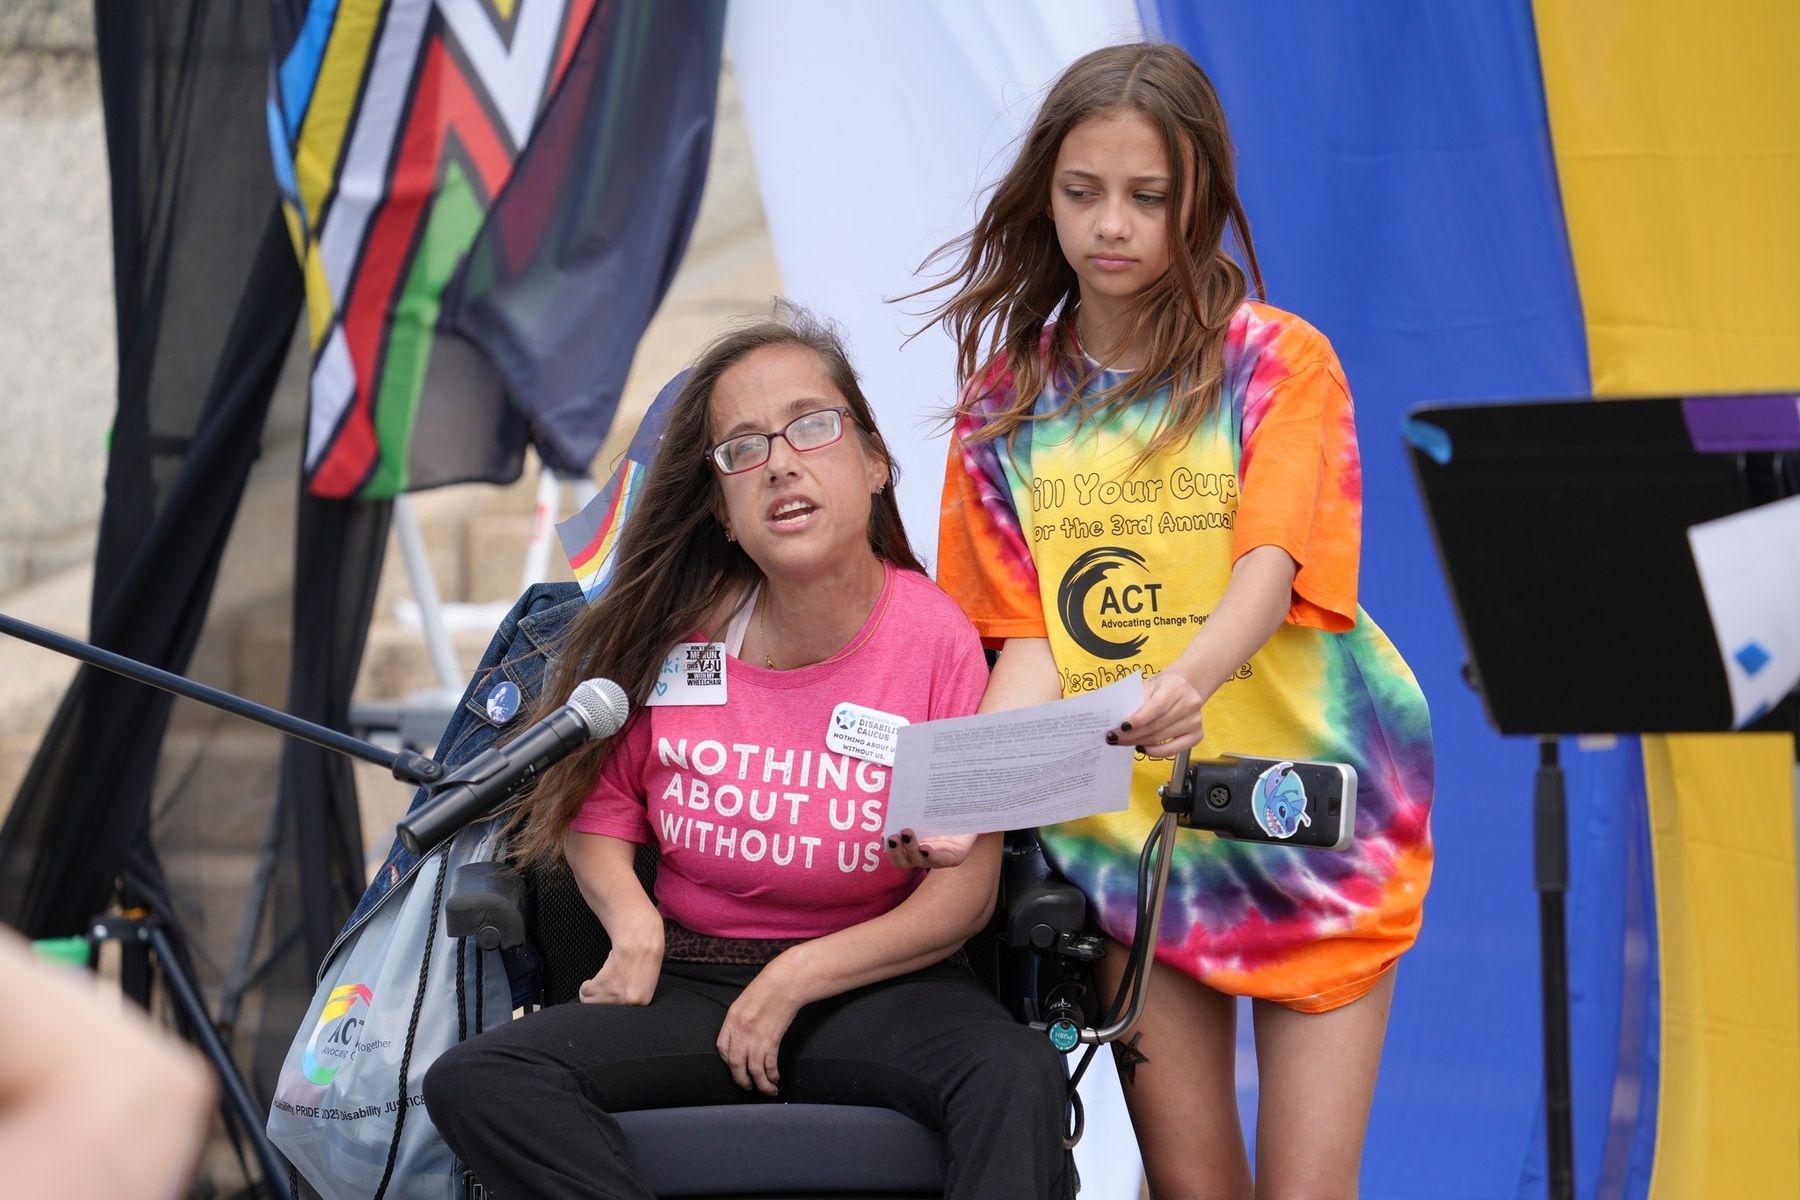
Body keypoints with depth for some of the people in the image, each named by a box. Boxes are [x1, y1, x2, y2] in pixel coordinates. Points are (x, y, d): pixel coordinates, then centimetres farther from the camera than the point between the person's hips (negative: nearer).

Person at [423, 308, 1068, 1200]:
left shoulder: (935, 638, -6)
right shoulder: (674, 634, 1)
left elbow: (964, 893, -5)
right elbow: (595, 802, 14)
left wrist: (801, 977, -13)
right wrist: (630, 919, -7)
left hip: (872, 985, -2)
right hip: (692, 984, 2)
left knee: (1018, 1077, -37)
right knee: (473, 1084, -25)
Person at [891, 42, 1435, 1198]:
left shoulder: (1281, 361, -2)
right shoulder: (1007, 400, 7)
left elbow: (1271, 569, -17)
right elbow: (1030, 637, 1)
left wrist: (1185, 685, -39)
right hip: (1122, 817, 2)